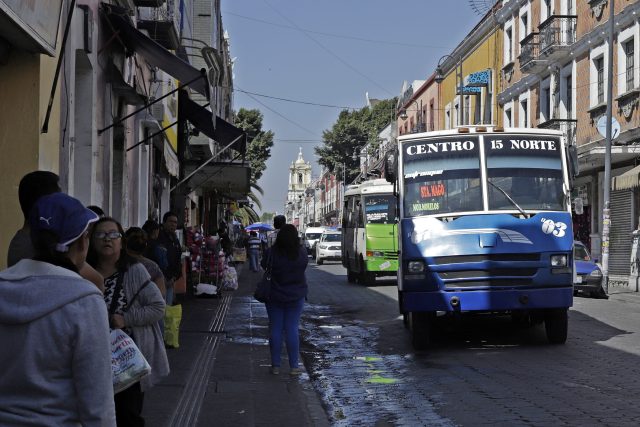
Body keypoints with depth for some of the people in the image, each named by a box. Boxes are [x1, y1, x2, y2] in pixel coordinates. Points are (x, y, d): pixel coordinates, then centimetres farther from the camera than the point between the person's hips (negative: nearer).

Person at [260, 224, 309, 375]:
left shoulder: (272, 253, -15)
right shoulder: (302, 254, -10)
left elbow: (264, 266, -1)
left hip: (275, 297, -1)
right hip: (296, 297, 1)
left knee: (275, 329, 7)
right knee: (292, 329, 6)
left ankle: (275, 366, 10)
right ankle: (294, 366, 7)